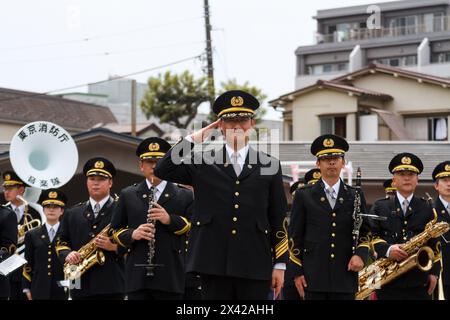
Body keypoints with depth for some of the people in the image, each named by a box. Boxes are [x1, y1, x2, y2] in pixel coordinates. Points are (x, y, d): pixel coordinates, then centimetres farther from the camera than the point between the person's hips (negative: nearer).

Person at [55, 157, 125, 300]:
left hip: (111, 284, -4)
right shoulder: (72, 213, 19)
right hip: (80, 284, 4)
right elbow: (61, 241, 18)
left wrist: (115, 247, -15)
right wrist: (67, 255, -3)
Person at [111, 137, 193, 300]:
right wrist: (132, 234, -7)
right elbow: (116, 230, 15)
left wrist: (170, 219, -16)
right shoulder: (127, 195, 15)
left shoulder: (185, 196, 10)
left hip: (171, 276, -1)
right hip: (137, 276, 1)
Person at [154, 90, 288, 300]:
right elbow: (162, 170, -4)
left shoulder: (269, 166, 8)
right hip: (214, 264, 0)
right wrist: (194, 139, -2)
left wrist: (280, 264, 3)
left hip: (255, 267, 0)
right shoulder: (203, 163, 9)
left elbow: (278, 219, 8)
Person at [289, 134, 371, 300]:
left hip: (345, 276, 2)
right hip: (314, 277, -1)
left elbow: (365, 232, 14)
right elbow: (295, 236, 5)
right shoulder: (304, 195, 7)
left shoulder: (355, 196, 12)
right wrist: (297, 272, -1)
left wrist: (360, 254, -6)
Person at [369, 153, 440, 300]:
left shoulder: (427, 209, 13)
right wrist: (387, 249, -18)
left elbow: (434, 244, 10)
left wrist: (434, 273, 1)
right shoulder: (380, 207, 11)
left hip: (419, 283, 1)